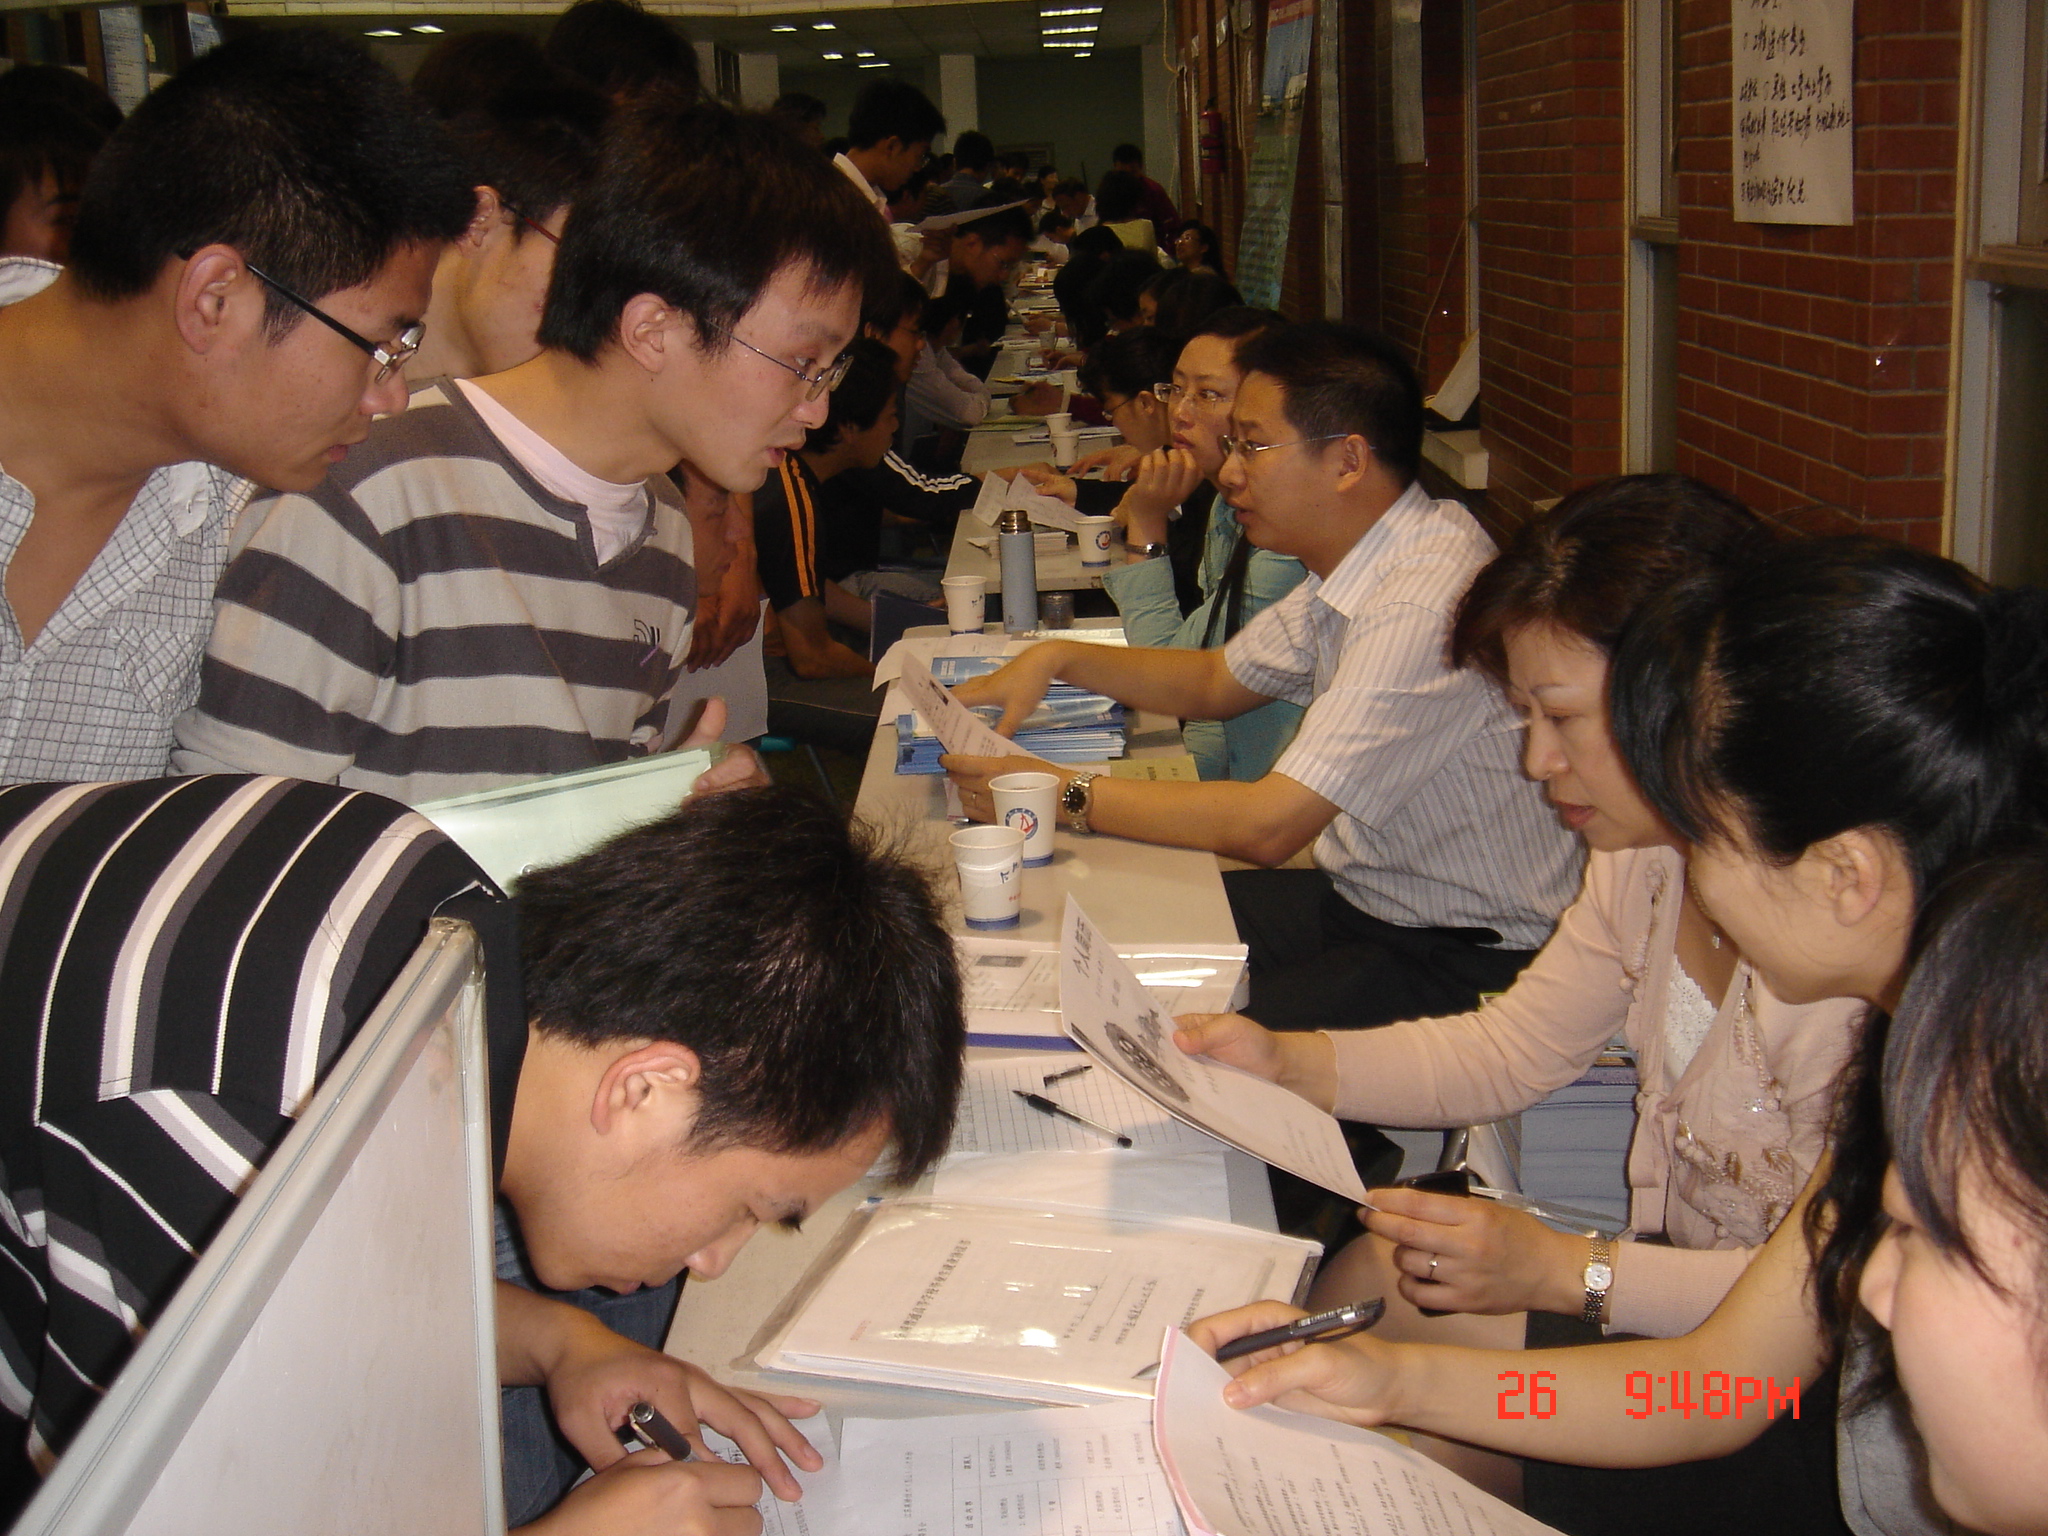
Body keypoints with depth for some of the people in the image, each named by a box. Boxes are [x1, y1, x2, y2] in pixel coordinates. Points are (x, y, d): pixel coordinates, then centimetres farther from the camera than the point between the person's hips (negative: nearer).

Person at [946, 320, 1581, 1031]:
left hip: (1470, 965, -9)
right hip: (1363, 898, 9)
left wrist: (1066, 793, -20)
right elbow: (1216, 682, 19)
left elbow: (1267, 825, -28)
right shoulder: (1355, 560, 3)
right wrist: (1058, 658, 6)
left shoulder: (1425, 604, -27)